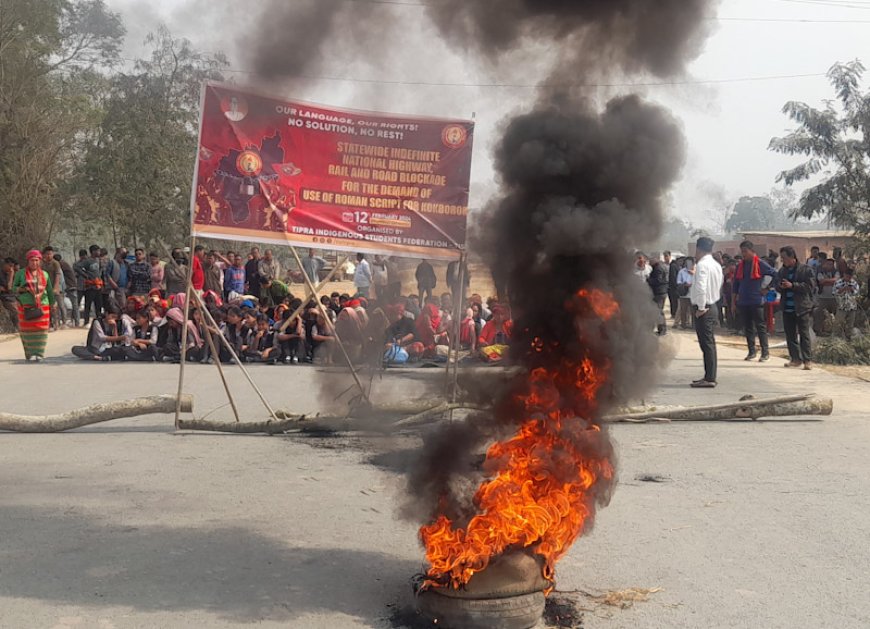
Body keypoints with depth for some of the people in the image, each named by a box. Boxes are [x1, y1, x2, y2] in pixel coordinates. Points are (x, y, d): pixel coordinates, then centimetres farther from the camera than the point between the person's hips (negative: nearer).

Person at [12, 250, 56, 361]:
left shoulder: (44, 274, 12)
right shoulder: (21, 273, 5)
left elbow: (50, 290, 17)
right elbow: (14, 287, 7)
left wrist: (52, 304, 17)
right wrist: (20, 289, -14)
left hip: (42, 306, 2)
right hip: (26, 307, -2)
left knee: (40, 330, -3)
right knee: (27, 331, -3)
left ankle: (38, 353, 2)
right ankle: (30, 353, 3)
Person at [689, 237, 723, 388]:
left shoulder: (702, 265, -17)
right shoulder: (717, 265, 12)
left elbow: (701, 287, -25)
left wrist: (701, 308, -17)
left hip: (703, 309, -9)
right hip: (712, 306, 9)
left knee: (706, 343, -7)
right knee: (710, 343, 14)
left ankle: (709, 378, -5)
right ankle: (710, 376, 20)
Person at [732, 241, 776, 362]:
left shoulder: (760, 264, -7)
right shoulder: (740, 265, 10)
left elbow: (773, 273, -7)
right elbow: (736, 283, 15)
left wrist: (764, 287, -7)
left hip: (757, 301, -6)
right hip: (743, 302, 6)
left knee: (761, 327, -2)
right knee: (748, 328, 10)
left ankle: (765, 353, 2)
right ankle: (752, 352, 18)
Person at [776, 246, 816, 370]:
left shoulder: (806, 270, -4)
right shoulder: (782, 271, 14)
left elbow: (810, 286, -12)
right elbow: (777, 285, 20)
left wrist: (792, 285, -17)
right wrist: (780, 286, -5)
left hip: (802, 308, -6)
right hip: (787, 308, 6)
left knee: (804, 334, -5)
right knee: (790, 335, 8)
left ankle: (808, 360, -2)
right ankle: (796, 359, 16)